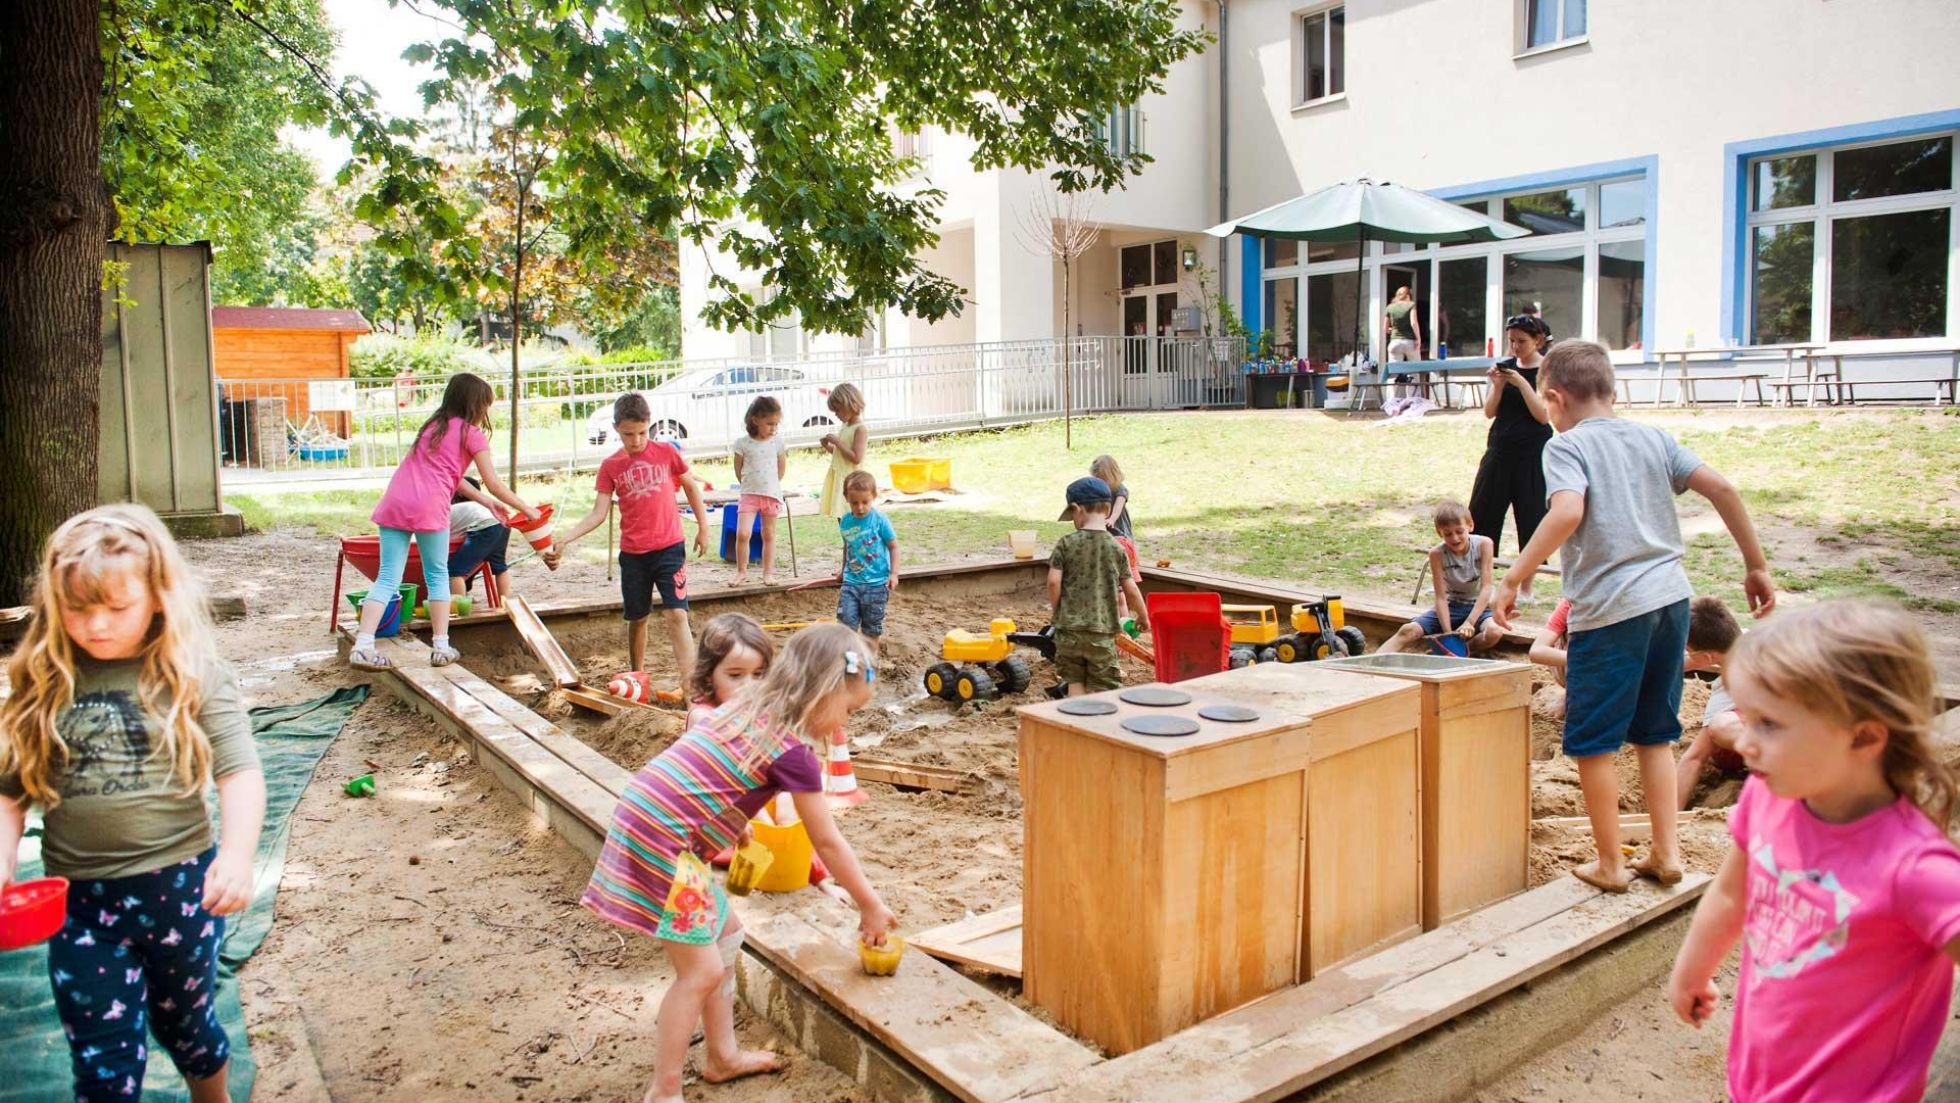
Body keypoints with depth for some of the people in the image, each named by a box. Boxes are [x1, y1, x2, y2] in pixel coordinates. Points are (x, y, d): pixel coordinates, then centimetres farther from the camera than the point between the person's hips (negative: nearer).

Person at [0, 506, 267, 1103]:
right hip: (79, 898, 1)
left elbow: (241, 773, -13)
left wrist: (237, 854, -27)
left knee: (185, 1022, 20)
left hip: (180, 885, -1)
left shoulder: (194, 675, -8)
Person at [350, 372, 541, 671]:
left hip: (394, 502, 5)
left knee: (387, 578, 4)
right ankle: (441, 647, 8)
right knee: (437, 576, 9)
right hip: (428, 507, -5)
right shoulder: (471, 433, 6)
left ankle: (362, 647, -6)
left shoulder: (433, 425, 27)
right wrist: (526, 509, 13)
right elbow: (493, 484, 3)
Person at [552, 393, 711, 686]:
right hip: (632, 554, 3)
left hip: (669, 548, -2)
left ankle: (690, 685, -18)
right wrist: (563, 540, -13)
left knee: (676, 614, -14)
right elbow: (598, 513, -2)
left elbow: (691, 487, 10)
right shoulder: (610, 466, 1)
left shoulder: (666, 452, -2)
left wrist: (703, 527, 9)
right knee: (637, 618, 14)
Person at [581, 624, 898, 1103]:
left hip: (646, 825, 10)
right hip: (661, 844, -9)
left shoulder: (746, 705, 8)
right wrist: (871, 906, 6)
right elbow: (828, 844, -5)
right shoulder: (793, 752, -14)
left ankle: (723, 1056, 31)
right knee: (702, 970, -2)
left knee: (725, 932, 19)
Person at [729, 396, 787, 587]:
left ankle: (768, 573, 16)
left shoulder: (777, 442, 1)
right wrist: (748, 485, 10)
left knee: (769, 535, 9)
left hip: (772, 494, 2)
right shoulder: (743, 443, -6)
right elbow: (738, 469, 5)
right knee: (742, 534, -13)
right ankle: (741, 572, 2)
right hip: (749, 494, -2)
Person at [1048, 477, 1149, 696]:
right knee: (1101, 690, 5)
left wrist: (1058, 611, 7)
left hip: (1069, 629, 0)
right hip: (1102, 632, 0)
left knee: (1075, 684, 12)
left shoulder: (1066, 544, -5)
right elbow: (1131, 590, 2)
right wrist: (1143, 617, 19)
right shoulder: (1116, 548, -1)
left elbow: (1054, 582, -11)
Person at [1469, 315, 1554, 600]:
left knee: (1531, 519, 0)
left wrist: (1521, 383, -20)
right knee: (1481, 513, 4)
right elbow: (1489, 412, 5)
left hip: (1533, 456, -5)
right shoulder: (1506, 367, 8)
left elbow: (1544, 415, -13)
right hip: (1499, 451, 5)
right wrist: (1497, 385, -12)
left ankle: (1526, 587, 10)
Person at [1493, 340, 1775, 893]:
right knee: (1656, 732, 19)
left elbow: (1568, 512, -24)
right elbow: (1720, 488, 6)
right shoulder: (1652, 437, 13)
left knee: (1591, 741, 7)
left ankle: (1609, 864, 15)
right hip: (1671, 597, 7)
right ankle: (1666, 853, 21)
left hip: (1610, 609, -7)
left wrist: (1513, 579, -20)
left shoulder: (1565, 446, -5)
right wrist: (1757, 567, 12)